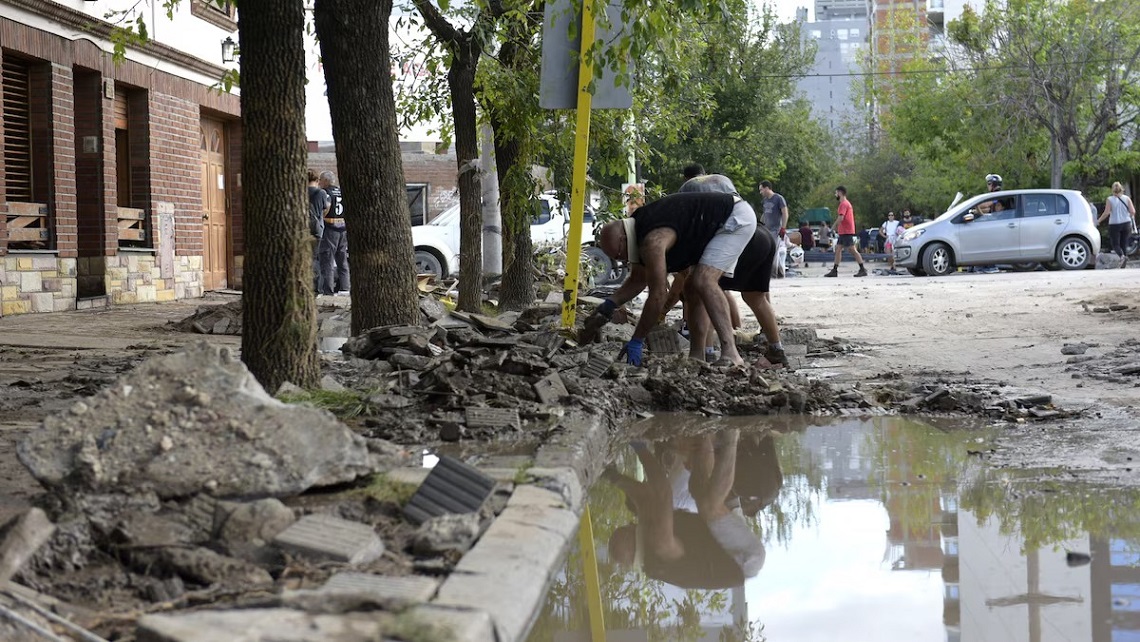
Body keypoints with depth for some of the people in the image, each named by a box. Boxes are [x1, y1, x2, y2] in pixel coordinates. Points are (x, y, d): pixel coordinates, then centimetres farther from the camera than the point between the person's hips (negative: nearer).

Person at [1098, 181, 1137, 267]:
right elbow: (1133, 211, -3)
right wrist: (1132, 217, 18)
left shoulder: (1110, 200, -6)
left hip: (1114, 224, -3)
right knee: (1124, 244, 12)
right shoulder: (1127, 198, 2)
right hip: (1126, 224, 3)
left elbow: (1106, 213, -12)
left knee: (1115, 244, 2)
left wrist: (1099, 221, 0)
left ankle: (1122, 256, -26)